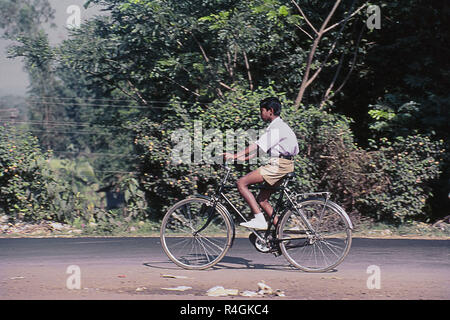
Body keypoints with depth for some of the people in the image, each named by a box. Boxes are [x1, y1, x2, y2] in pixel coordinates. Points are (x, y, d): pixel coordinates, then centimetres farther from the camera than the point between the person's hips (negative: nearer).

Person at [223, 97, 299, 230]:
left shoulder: (277, 127, -12)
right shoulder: (276, 126, 21)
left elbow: (257, 146, -20)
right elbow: (258, 149, 18)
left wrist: (234, 156, -21)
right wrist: (240, 158, 8)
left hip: (279, 164, -11)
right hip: (281, 166, 11)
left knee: (242, 183, -12)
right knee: (262, 200, 13)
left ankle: (259, 219, -17)